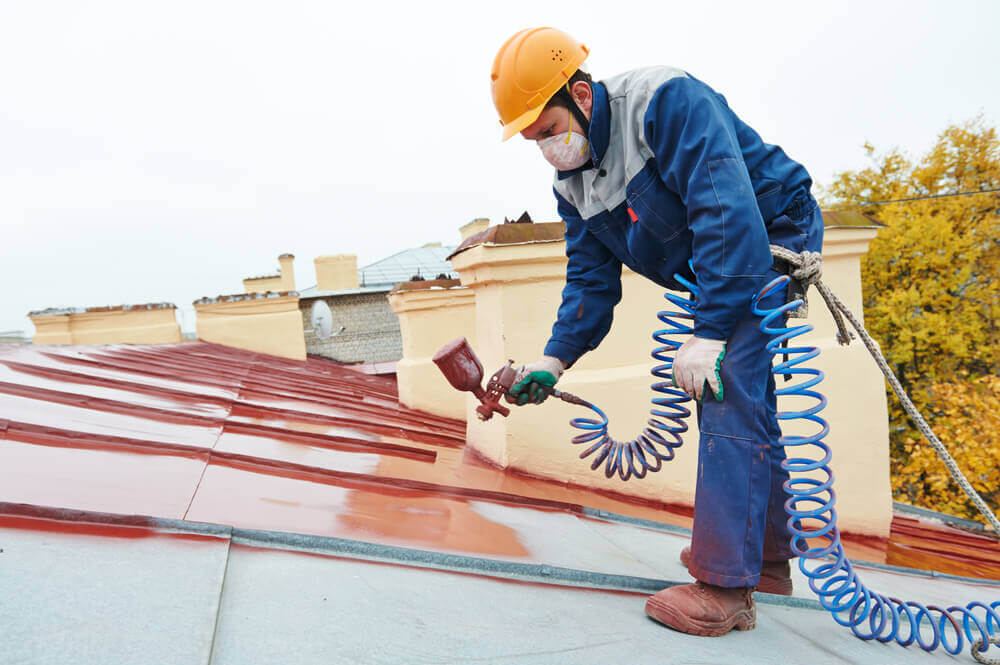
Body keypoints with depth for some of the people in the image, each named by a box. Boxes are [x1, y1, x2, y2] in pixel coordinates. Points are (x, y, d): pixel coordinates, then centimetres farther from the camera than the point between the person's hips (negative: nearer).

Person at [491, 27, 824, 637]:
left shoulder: (668, 101, -25)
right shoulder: (572, 183, 1)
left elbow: (728, 209, -33)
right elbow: (591, 280, 2)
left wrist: (708, 334, -36)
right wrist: (554, 359, -11)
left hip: (774, 238, -8)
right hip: (714, 272, 9)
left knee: (729, 398, -20)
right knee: (741, 403, 12)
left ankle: (725, 588, -14)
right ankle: (768, 557, 27)